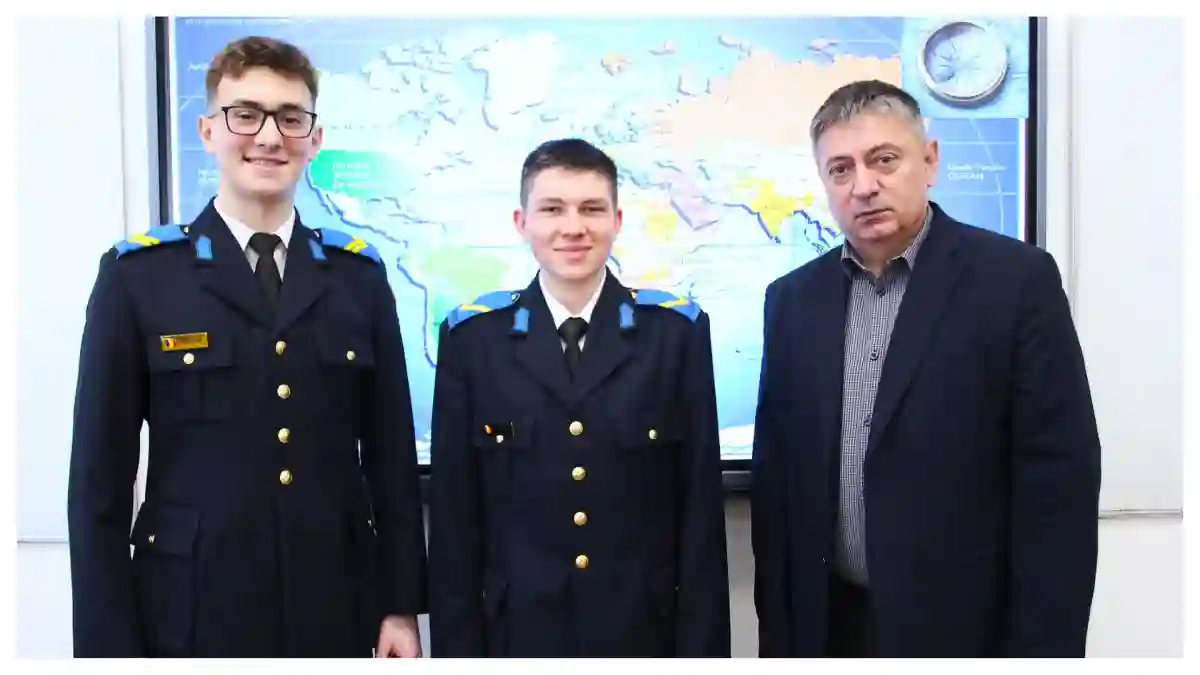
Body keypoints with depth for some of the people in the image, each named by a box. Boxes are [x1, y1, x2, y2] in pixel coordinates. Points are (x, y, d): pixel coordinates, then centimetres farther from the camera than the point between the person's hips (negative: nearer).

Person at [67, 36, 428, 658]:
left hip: (337, 614, 2)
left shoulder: (361, 275, 3)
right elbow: (99, 479, -3)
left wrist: (400, 605, 2)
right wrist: (109, 641, -5)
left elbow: (392, 456, 3)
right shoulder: (137, 276, -3)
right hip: (191, 616, -2)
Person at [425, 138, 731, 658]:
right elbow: (454, 514, -1)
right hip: (518, 635, 0)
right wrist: (456, 646, -1)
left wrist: (702, 646, -4)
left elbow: (701, 507, -3)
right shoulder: (472, 337, -3)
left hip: (644, 634, 0)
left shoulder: (676, 331, -4)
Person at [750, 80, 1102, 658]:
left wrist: (1044, 651, -12)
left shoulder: (1017, 279, -9)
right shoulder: (793, 298, 3)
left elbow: (1060, 479, -10)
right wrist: (776, 633, 5)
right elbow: (775, 476, 5)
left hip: (964, 630, -3)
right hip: (828, 629, 4)